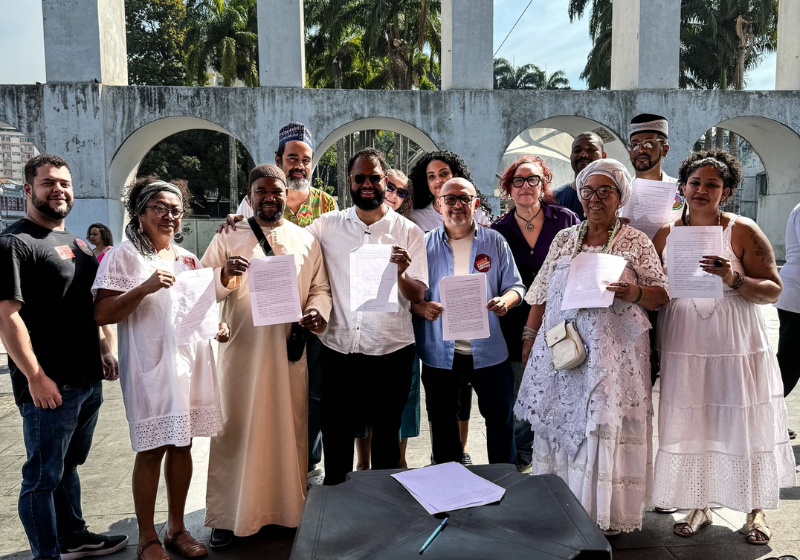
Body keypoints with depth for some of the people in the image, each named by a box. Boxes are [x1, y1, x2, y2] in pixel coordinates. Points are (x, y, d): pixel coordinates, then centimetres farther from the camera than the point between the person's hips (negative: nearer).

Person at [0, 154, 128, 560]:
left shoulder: (77, 242, 15)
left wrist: (104, 349, 15)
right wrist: (35, 376, -20)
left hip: (89, 379, 8)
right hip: (49, 386, -8)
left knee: (68, 465, 22)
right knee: (43, 477, 5)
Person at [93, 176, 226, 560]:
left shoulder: (188, 259, 14)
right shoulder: (124, 257, -4)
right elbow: (102, 314, -12)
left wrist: (216, 326, 4)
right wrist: (145, 287, -23)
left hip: (191, 364, 6)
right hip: (150, 368, -5)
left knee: (183, 445, 11)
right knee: (151, 451, 2)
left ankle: (176, 528, 26)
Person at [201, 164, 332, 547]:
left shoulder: (307, 241, 9)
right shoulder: (228, 238, 5)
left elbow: (320, 288, 11)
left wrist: (318, 312, -9)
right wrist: (224, 276, -18)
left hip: (290, 352, 1)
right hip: (242, 351, -1)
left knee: (289, 430, 8)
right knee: (236, 431, 4)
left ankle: (288, 508, 24)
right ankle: (226, 516, 17)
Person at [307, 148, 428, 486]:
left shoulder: (407, 231, -1)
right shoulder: (328, 225, 3)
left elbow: (418, 296, -4)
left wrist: (401, 274, -26)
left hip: (392, 352, -1)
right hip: (340, 349, 1)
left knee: (386, 433, 15)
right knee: (336, 434, 11)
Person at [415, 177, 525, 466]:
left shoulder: (494, 242, 5)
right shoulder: (425, 245, 4)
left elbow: (515, 285, 6)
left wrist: (505, 301, -16)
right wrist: (422, 307, -18)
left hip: (488, 352, 0)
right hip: (439, 353, 1)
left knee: (501, 417, 7)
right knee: (442, 421, 14)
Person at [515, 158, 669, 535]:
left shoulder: (636, 242, 4)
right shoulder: (563, 239, 13)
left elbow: (661, 295, 0)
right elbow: (541, 296, 14)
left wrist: (632, 293, -19)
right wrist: (530, 338, 10)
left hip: (613, 352, -3)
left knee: (605, 423, -2)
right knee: (561, 422, 5)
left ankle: (606, 513, 13)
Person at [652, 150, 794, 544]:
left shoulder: (743, 231, -3)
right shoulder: (665, 235, 5)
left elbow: (773, 290, -5)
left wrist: (734, 279, -22)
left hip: (737, 347, -2)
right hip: (683, 346, 2)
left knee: (744, 424, 6)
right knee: (691, 424, 8)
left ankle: (756, 510, 26)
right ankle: (698, 506, 25)